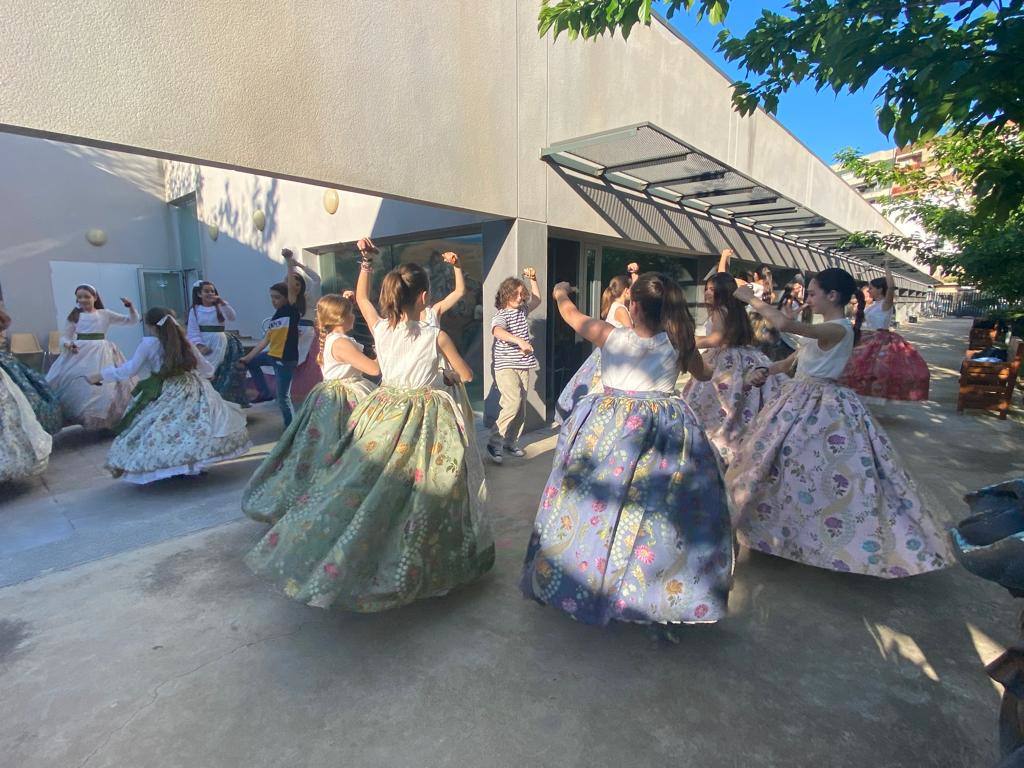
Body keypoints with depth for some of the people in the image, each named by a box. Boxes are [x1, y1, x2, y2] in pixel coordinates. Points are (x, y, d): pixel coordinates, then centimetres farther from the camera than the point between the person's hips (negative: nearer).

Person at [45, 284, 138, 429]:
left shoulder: (105, 314, 7)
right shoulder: (74, 316, 6)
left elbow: (132, 321, 9)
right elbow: (65, 337, 7)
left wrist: (131, 307, -8)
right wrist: (67, 344, -16)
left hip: (101, 354, 0)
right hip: (79, 353, 0)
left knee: (105, 387, 1)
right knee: (77, 386, -7)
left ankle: (103, 419, 15)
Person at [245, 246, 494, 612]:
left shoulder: (381, 327, -2)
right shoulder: (436, 336, -11)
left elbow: (361, 296, 19)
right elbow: (466, 375, 2)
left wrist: (366, 260, 23)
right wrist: (446, 372, 22)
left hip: (384, 411, 4)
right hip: (424, 414, -4)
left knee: (361, 483, 15)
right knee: (419, 488, 6)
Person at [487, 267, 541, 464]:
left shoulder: (523, 311, 13)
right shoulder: (501, 315, -10)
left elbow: (537, 300, 32)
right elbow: (497, 332, -33)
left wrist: (533, 279, 21)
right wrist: (520, 341, -46)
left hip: (524, 365, 8)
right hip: (506, 366, -7)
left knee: (521, 405, 8)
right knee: (513, 402, -20)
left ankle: (511, 441, 21)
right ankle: (495, 443, -10)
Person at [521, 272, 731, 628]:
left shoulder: (613, 336, -8)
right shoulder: (678, 344, -3)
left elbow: (571, 314, 9)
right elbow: (704, 374, 17)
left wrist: (560, 293, 30)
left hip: (609, 426, -2)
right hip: (665, 426, 2)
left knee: (595, 499, 11)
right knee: (662, 505, 10)